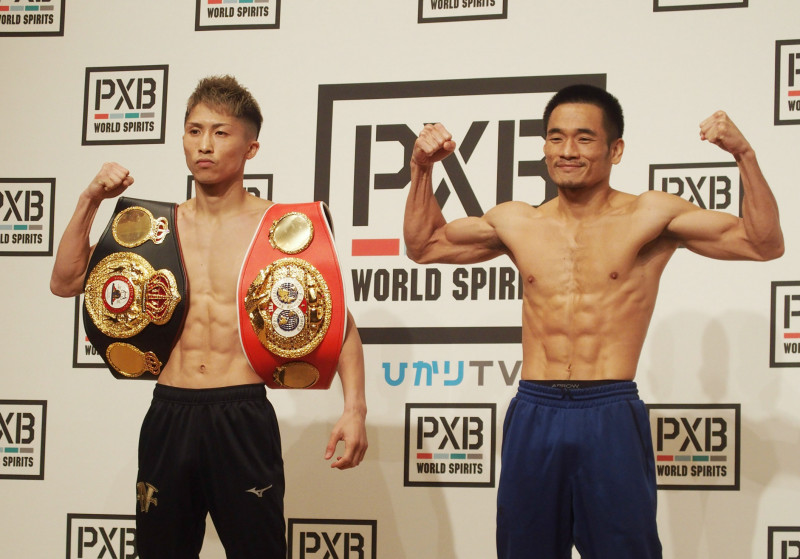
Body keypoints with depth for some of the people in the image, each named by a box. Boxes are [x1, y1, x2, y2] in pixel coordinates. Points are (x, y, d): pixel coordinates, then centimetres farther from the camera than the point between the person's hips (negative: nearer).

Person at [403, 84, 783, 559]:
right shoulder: (518, 224, 9)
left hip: (610, 417, -3)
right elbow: (424, 245, 23)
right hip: (533, 414, 3)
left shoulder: (648, 216, -1)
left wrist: (744, 156, -18)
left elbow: (764, 244, -6)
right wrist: (422, 170, 10)